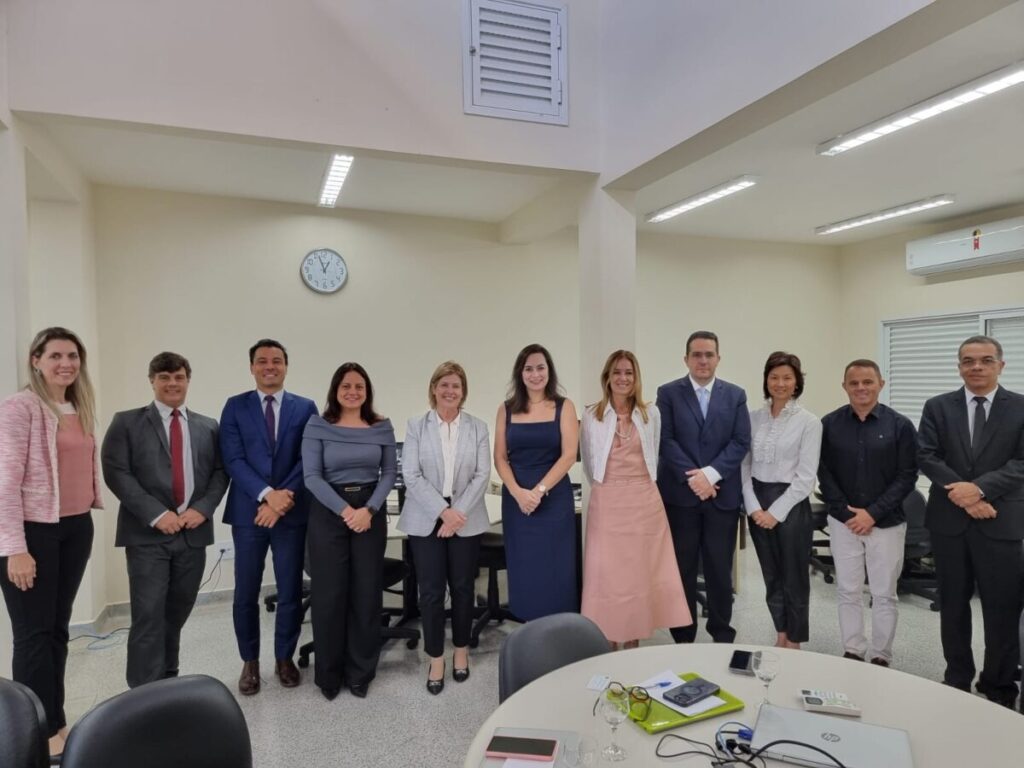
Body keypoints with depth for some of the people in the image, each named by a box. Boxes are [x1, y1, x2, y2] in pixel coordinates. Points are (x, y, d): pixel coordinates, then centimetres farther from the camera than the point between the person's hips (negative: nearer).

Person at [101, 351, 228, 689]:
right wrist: (156, 514, -15)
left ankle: (168, 681, 29)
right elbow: (116, 473, -6)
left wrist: (202, 509, -9)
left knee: (177, 613, 13)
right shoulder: (127, 422, 2)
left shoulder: (208, 427, 12)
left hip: (193, 532, 3)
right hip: (147, 533, -3)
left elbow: (220, 472, 8)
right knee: (149, 615, -4)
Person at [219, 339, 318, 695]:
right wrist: (267, 494, -18)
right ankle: (250, 661, 27)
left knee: (290, 592, 8)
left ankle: (284, 658, 27)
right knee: (246, 594, 9)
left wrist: (284, 497, -15)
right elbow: (233, 459, -6)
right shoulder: (235, 407, 4)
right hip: (248, 511, 0)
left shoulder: (306, 408, 4)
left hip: (292, 511, 0)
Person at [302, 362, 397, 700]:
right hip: (328, 513, -2)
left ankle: (360, 672, 23)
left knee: (367, 593, 6)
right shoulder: (317, 426, -4)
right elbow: (312, 476, -9)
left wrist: (369, 509, -12)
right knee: (329, 593, 4)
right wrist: (345, 510, -16)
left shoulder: (382, 426, 2)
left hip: (371, 512, 2)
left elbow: (390, 472, 2)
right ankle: (329, 674, 23)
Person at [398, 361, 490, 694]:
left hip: (466, 519, 1)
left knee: (463, 587, 10)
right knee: (431, 590, 2)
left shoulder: (478, 428, 4)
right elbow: (411, 475, -7)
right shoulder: (416, 426, 1)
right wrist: (443, 511, -15)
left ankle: (461, 650, 29)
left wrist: (458, 512, -12)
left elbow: (482, 475, -2)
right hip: (426, 520, -1)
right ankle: (436, 658, 18)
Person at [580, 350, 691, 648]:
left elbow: (654, 455, 15)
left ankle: (634, 642, 19)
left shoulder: (651, 413, 4)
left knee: (641, 572, 6)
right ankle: (610, 644, 13)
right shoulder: (591, 415, 0)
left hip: (645, 500, 1)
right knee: (607, 573, 1)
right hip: (607, 503, -1)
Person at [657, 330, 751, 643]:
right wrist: (692, 477, -14)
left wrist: (710, 473, -12)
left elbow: (741, 442, 0)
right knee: (683, 569, 6)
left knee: (720, 569, 8)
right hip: (680, 494, -1)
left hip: (723, 494, 1)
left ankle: (722, 635, 23)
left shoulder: (735, 395, 8)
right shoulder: (668, 393, 3)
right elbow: (665, 440, -5)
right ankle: (683, 637, 19)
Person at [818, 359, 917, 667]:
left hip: (887, 523, -1)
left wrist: (873, 513, -12)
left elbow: (907, 476, -6)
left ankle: (881, 656, 23)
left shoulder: (900, 425, -5)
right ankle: (852, 652, 24)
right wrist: (845, 512, -8)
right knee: (848, 592, 10)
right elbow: (824, 473, 0)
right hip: (843, 521, 1)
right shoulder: (830, 424, -2)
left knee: (884, 594, 9)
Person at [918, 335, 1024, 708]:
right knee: (953, 603, 12)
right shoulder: (938, 407, 4)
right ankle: (957, 677, 28)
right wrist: (961, 494, -16)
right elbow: (927, 456, -4)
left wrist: (980, 488, -20)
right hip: (949, 520, 1)